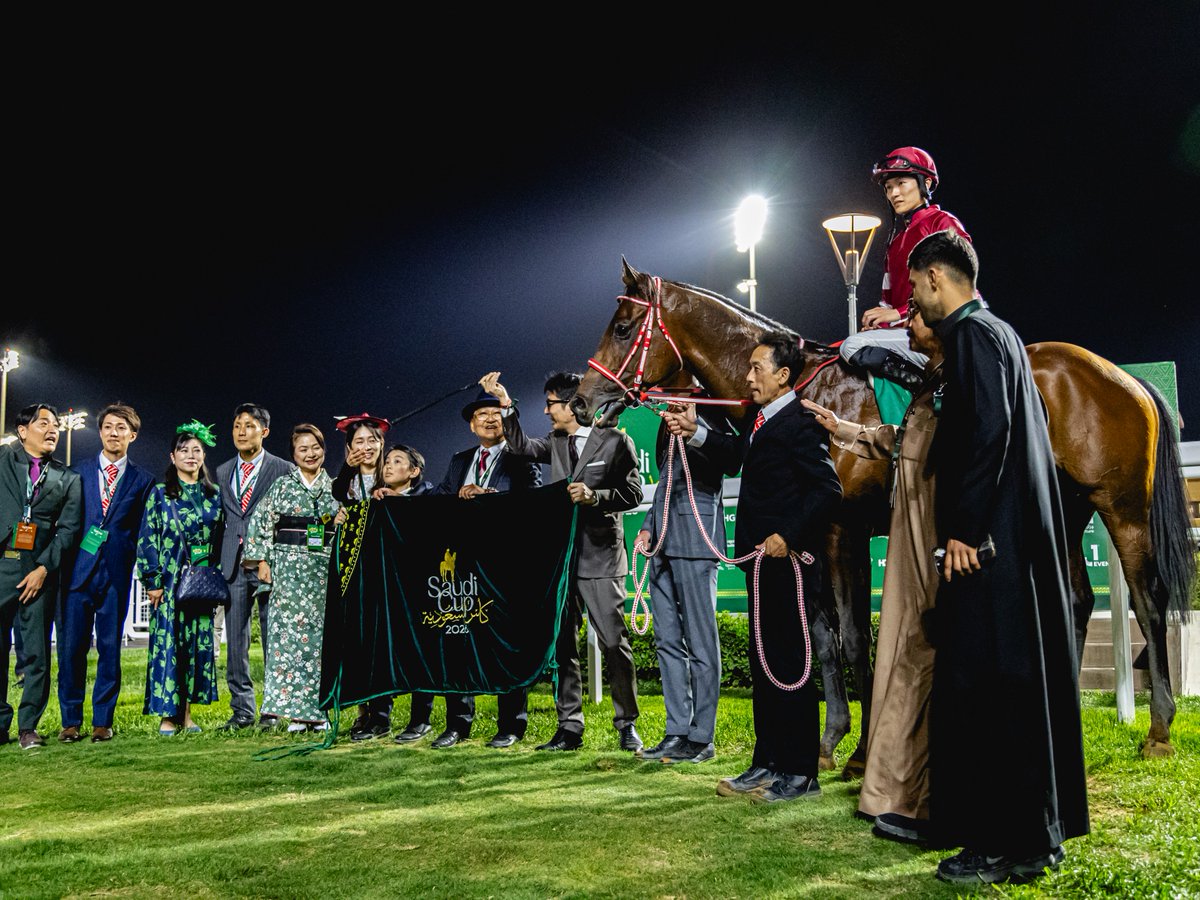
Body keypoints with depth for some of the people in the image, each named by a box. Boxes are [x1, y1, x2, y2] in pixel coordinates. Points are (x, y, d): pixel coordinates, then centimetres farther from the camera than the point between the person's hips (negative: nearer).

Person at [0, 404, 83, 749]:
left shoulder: (68, 479, 11)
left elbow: (69, 528, 4)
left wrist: (43, 568, -6)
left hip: (40, 571, 1)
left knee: (37, 653, 1)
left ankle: (28, 726, 10)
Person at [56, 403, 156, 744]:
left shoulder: (143, 479, 8)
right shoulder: (80, 472, 11)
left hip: (117, 573, -1)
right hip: (79, 570, 1)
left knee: (110, 649, 3)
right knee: (71, 647, 1)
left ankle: (103, 721, 11)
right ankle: (71, 721, 12)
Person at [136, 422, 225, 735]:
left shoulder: (214, 495, 11)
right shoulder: (160, 493, 2)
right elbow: (147, 538, -2)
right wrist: (152, 580, -9)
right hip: (169, 581, -3)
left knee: (199, 642, 4)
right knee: (167, 642, -3)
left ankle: (186, 710, 12)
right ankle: (167, 713, 3)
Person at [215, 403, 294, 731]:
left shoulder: (283, 470, 1)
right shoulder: (222, 472, 15)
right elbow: (219, 520, 16)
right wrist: (217, 563, 8)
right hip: (234, 566, 4)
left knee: (273, 640, 0)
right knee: (236, 642, 5)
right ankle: (242, 709, 13)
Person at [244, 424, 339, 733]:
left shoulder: (335, 487, 9)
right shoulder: (282, 486, 4)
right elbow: (260, 522, 3)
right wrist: (263, 561, -3)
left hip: (326, 568, 2)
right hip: (289, 565, -2)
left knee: (319, 634, 2)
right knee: (289, 632, -8)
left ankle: (316, 710, 9)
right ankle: (295, 711, -4)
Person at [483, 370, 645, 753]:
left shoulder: (615, 440, -2)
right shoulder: (556, 442, 15)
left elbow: (633, 493, -4)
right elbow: (522, 447, 9)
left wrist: (595, 496, -18)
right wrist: (506, 403, 4)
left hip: (601, 556, -5)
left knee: (614, 642, -4)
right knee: (562, 644, 6)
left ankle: (627, 725, 9)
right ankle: (569, 728, 14)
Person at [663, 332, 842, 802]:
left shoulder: (799, 423, -15)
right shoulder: (764, 421, 13)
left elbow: (828, 488, -21)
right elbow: (738, 453, 33)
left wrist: (790, 537, -23)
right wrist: (696, 432, 25)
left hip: (786, 562, -10)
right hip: (763, 564, 10)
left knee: (789, 665, -2)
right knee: (763, 665, 14)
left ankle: (800, 773, 8)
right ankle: (767, 765, 24)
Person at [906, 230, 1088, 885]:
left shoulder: (972, 334, -10)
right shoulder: (998, 332, 19)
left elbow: (988, 431, -20)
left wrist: (962, 529, -20)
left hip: (987, 542, -10)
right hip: (1024, 535, 10)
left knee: (985, 684, -5)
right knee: (1024, 681, 13)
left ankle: (1003, 845, 3)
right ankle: (1037, 835, 23)